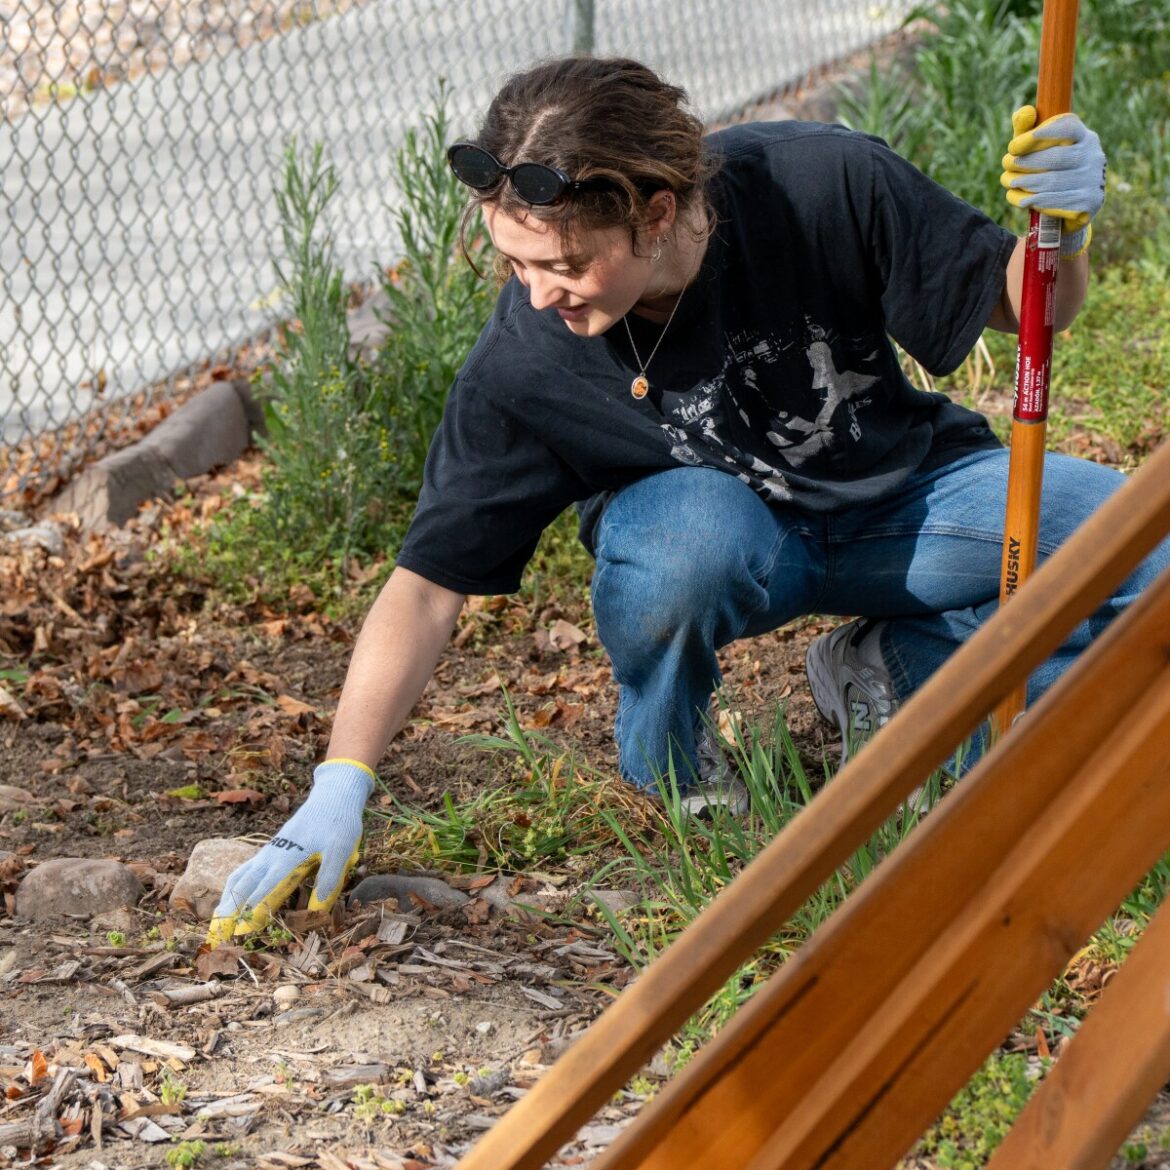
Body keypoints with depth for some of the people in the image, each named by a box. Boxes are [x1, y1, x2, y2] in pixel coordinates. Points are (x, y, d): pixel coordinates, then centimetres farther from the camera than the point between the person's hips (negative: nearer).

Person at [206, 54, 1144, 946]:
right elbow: (429, 582, -20)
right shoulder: (522, 364, -26)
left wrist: (1061, 232, -35)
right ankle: (672, 762, -5)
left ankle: (886, 676, 2)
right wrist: (341, 785, -29)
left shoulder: (826, 186, -26)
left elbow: (1020, 307, -12)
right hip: (725, 522, -1)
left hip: (902, 490, 2)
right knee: (684, 533, -39)